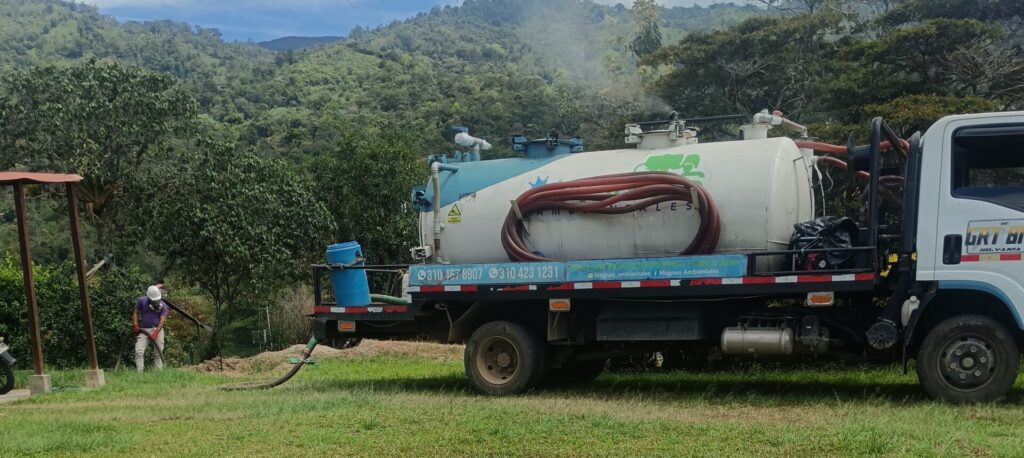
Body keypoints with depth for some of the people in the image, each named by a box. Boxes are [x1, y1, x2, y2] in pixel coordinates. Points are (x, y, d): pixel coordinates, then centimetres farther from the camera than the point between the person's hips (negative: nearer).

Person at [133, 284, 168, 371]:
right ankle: (139, 372, -10)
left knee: (158, 352, -1)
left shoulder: (163, 306, -6)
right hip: (143, 329, 0)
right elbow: (136, 313, 7)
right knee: (139, 351, -10)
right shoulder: (141, 300, -3)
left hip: (157, 329, 0)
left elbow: (162, 320, -13)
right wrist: (135, 326, -7)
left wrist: (156, 332, -26)